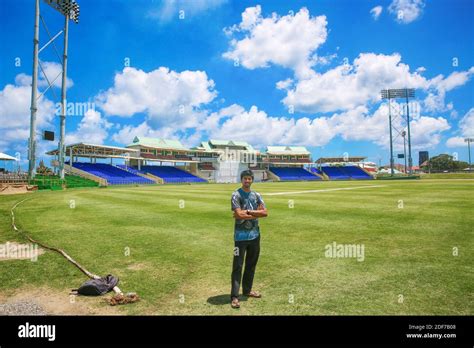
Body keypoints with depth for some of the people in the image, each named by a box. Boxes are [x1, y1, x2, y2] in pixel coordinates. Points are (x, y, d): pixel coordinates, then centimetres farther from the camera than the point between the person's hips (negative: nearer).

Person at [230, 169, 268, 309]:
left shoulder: (257, 195, 8)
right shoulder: (236, 195, -8)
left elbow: (265, 213, -4)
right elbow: (239, 215, -20)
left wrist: (247, 211, -13)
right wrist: (256, 213, -10)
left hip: (255, 235, 6)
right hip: (241, 236, -6)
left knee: (251, 264, 16)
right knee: (238, 266, -2)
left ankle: (247, 290, 32)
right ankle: (234, 296, 3)